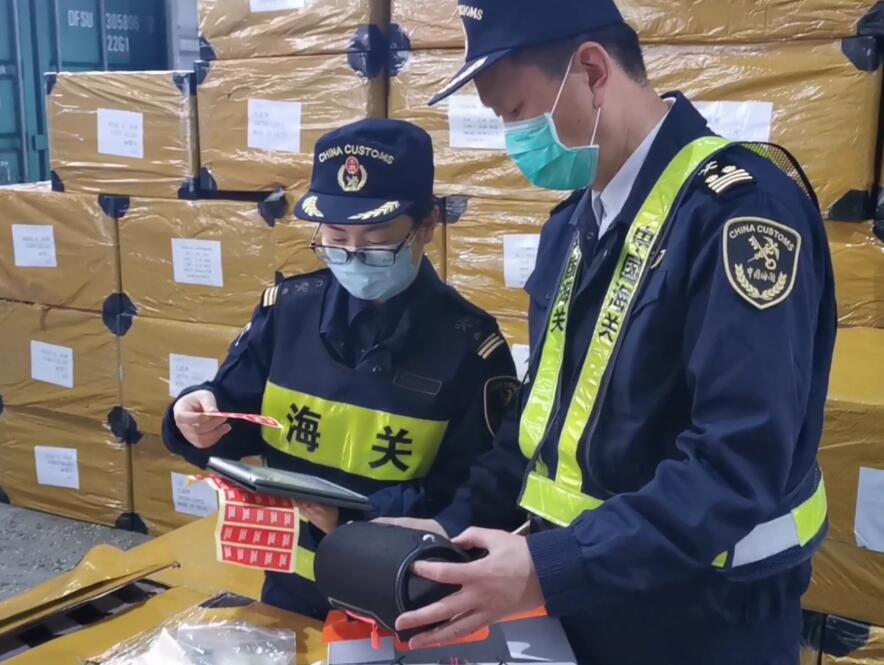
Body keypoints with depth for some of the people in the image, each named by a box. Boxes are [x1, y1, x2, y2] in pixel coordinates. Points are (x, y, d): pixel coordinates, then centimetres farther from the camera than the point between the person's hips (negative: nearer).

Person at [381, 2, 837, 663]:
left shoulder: (741, 207, -20)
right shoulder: (574, 222, 6)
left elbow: (741, 460, -27)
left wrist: (548, 570, -29)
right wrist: (460, 522, 3)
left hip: (701, 612, -7)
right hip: (582, 588, 7)